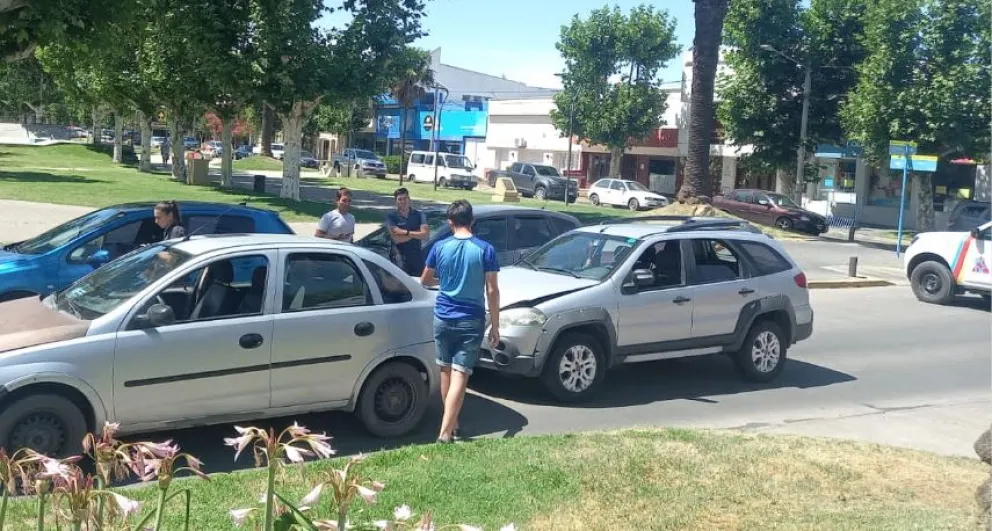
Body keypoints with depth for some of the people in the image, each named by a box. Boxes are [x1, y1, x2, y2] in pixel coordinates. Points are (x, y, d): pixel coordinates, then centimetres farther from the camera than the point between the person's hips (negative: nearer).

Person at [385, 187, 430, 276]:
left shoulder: (419, 215, 7)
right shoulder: (391, 217, -1)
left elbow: (425, 235, -4)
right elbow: (397, 239, -12)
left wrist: (407, 232, -9)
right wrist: (417, 233, -6)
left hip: (417, 259, 3)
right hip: (399, 260, -3)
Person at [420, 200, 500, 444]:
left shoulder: (440, 247, -1)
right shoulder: (485, 250, -8)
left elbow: (425, 280, 12)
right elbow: (492, 291, -8)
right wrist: (495, 326, -1)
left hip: (443, 318, 3)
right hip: (471, 321, -3)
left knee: (446, 371, 18)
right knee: (460, 375, -4)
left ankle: (452, 423, 30)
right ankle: (446, 431, -13)